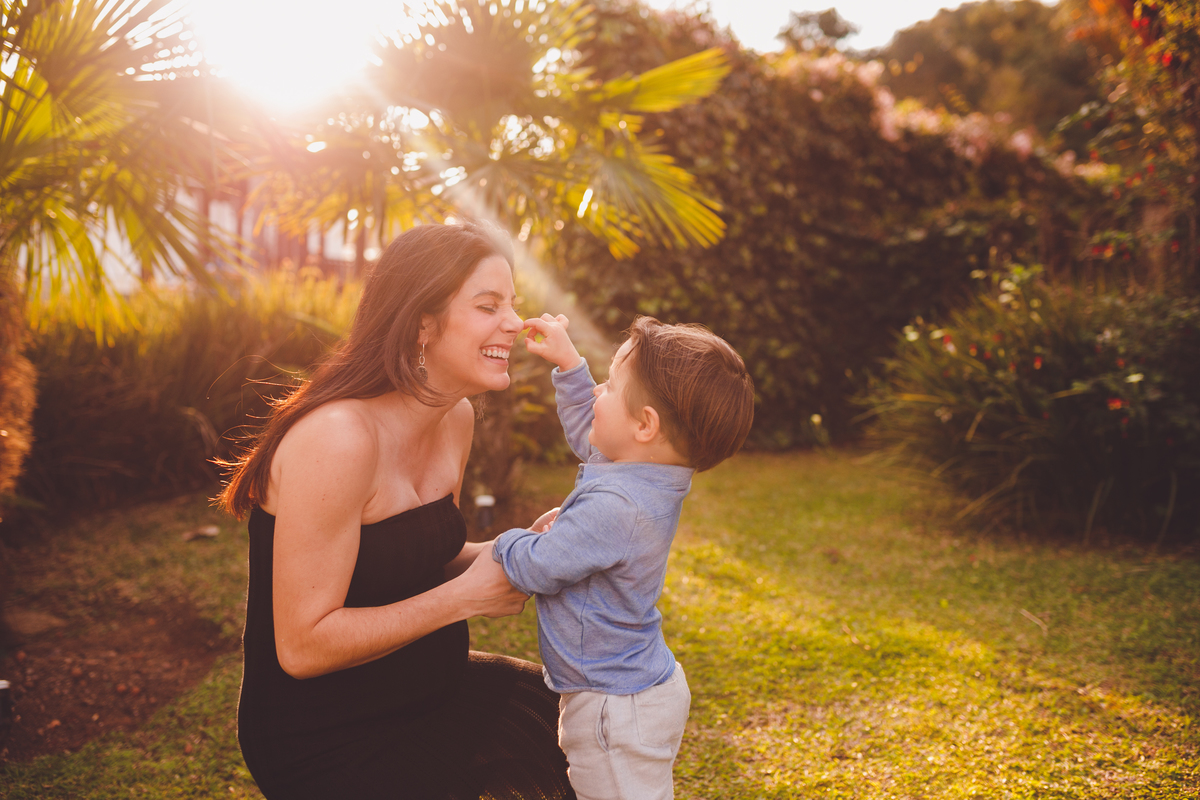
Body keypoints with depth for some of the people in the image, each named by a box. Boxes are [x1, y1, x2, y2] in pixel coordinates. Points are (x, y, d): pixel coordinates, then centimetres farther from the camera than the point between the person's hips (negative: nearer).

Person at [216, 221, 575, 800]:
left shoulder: (456, 419, -1)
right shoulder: (337, 438, -27)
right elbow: (303, 647, -25)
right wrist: (467, 596, -23)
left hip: (430, 688, 8)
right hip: (323, 739, -8)